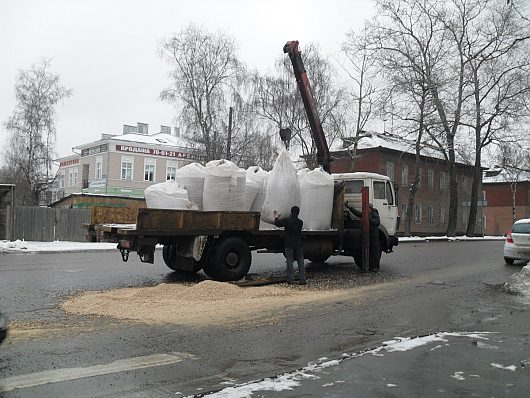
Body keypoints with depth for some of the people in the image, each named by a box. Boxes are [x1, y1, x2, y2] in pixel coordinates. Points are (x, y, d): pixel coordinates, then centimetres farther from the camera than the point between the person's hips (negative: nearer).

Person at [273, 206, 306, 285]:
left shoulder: (287, 220, -10)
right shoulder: (300, 222, 2)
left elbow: (277, 223, -7)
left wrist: (276, 217, 14)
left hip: (289, 244, -2)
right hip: (298, 244, 2)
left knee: (290, 262, 2)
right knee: (300, 262, 6)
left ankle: (290, 280, 0)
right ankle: (302, 280, 4)